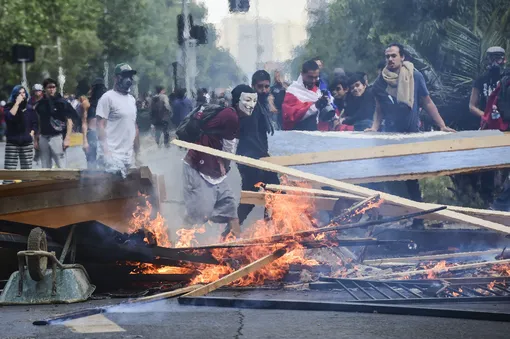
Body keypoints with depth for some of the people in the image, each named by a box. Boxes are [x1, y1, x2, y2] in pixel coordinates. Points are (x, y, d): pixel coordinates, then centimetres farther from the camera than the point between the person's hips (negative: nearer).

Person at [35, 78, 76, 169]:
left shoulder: (62, 103, -2)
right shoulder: (40, 104, 9)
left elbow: (69, 121, -3)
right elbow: (38, 123, 15)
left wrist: (67, 138, -11)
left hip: (57, 137, -4)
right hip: (43, 138, 4)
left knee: (61, 166, -6)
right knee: (45, 167, 9)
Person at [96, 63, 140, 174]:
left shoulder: (132, 100, 16)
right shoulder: (108, 97, -7)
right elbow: (101, 125, -11)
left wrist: (137, 151, 20)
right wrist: (106, 151, -19)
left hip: (128, 156, 8)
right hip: (113, 155, -8)